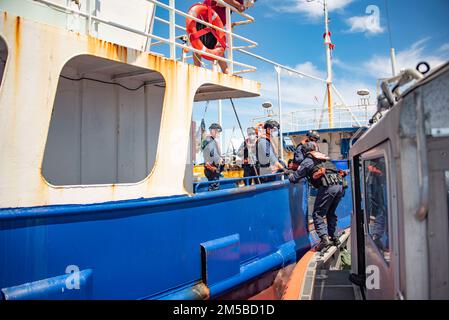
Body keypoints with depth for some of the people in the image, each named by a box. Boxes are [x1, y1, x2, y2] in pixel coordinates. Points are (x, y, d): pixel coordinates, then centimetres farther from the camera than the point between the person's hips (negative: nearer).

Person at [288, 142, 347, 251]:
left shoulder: (307, 161, 10)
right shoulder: (323, 158, 28)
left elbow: (294, 178, 12)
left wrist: (290, 175, 36)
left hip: (328, 187, -7)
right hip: (340, 185, 7)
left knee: (318, 214, 0)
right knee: (331, 213, 22)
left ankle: (324, 239, -13)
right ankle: (335, 238, 24)